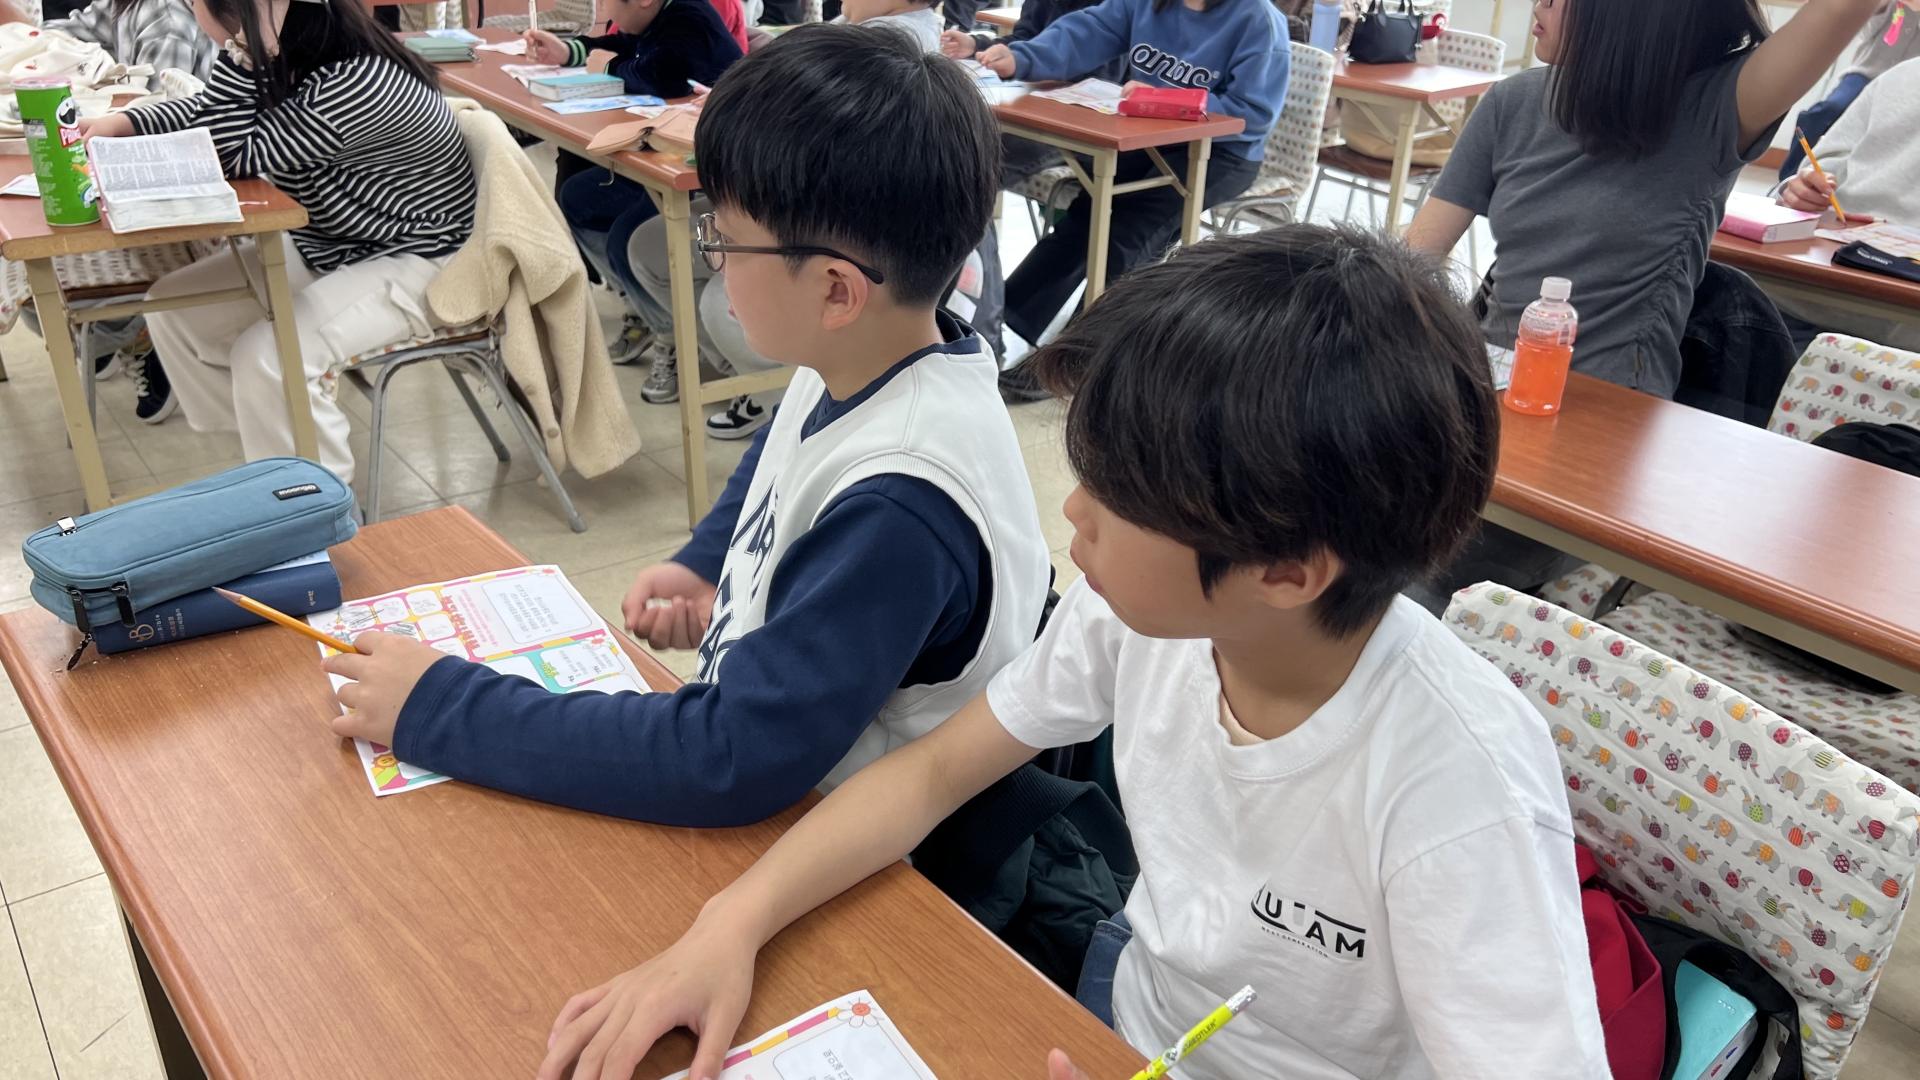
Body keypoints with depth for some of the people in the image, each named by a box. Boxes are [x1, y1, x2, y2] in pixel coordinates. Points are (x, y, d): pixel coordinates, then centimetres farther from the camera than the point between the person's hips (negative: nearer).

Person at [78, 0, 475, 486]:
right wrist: (122, 123, 5)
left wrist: (243, 50, -28)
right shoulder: (294, 53, -4)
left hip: (408, 263, -9)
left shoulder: (355, 83, -30)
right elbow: (211, 109, 17)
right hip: (324, 244, 9)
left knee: (265, 355, -28)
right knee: (171, 306, 4)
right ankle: (268, 448, 13)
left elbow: (232, 155, -26)